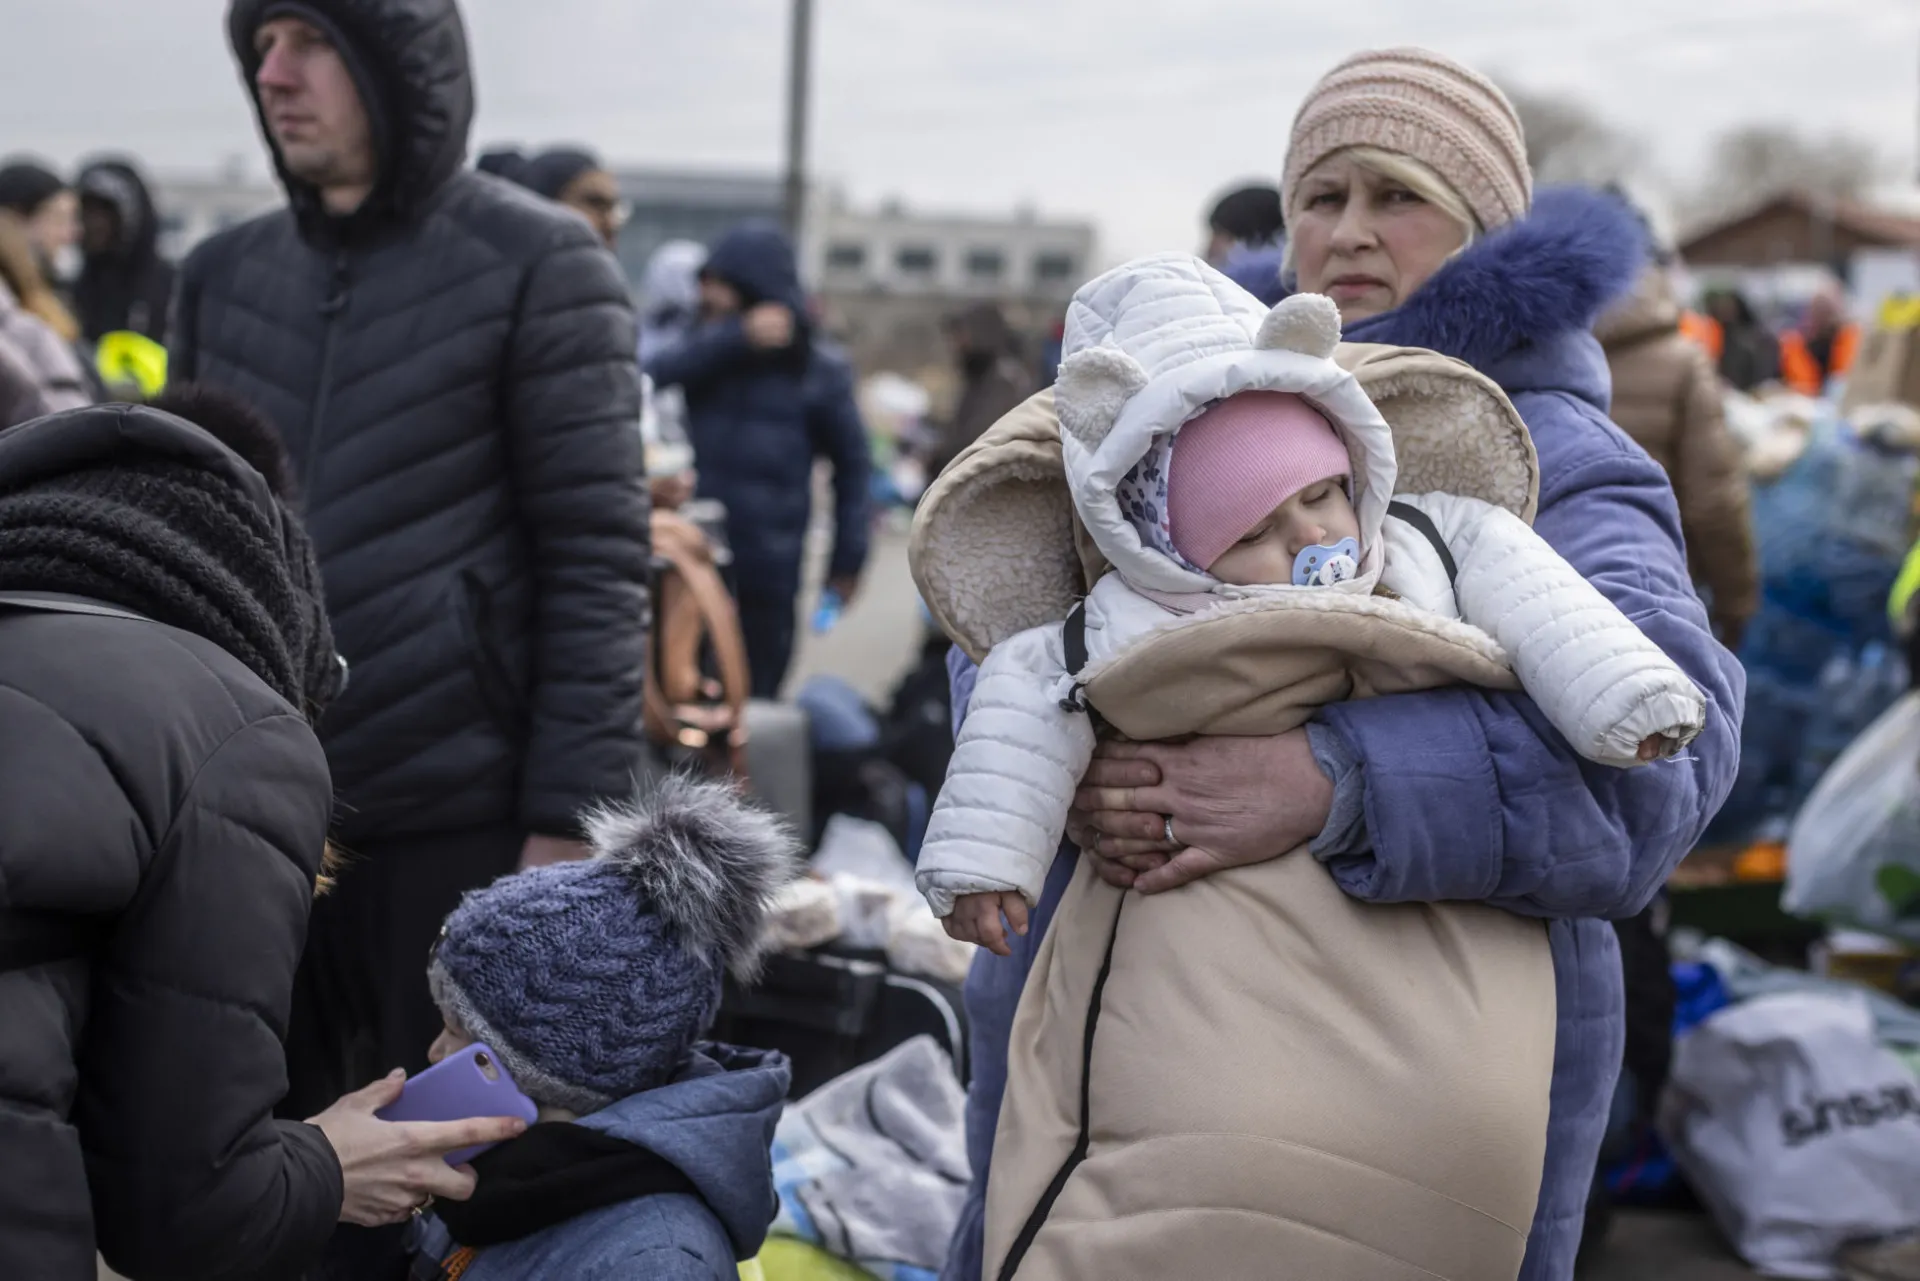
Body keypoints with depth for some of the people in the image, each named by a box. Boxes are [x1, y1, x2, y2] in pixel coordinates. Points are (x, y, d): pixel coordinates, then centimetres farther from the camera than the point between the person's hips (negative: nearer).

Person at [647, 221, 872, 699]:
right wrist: (736, 337, -18)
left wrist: (848, 557, 3)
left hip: (766, 572, -2)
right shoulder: (704, 347, 10)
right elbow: (653, 377, -11)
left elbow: (852, 462, 7)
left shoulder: (819, 369, 3)